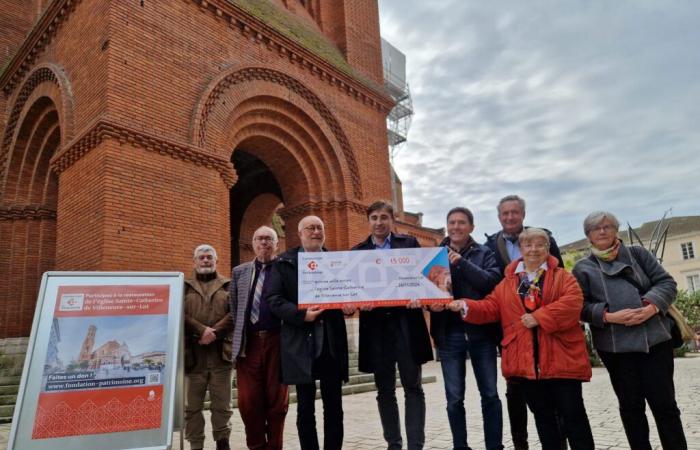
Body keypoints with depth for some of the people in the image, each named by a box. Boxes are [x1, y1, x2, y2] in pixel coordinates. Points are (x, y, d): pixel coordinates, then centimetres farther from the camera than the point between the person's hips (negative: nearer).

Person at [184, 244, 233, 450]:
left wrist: (214, 332, -12)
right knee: (192, 405, 6)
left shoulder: (228, 286, 12)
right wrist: (202, 330, -13)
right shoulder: (184, 286, 12)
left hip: (221, 352, 0)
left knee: (222, 404, 5)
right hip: (192, 353, 1)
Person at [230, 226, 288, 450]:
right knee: (248, 400, 5)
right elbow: (234, 309, 15)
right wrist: (239, 338, 10)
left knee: (277, 399, 6)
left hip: (278, 341, -2)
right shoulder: (239, 271, 13)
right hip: (248, 342, 3)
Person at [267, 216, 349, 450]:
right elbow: (274, 299, -4)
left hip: (332, 342, 2)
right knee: (305, 408, 9)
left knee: (334, 406, 9)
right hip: (302, 343, -2)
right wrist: (301, 314, -18)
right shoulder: (284, 262, 3)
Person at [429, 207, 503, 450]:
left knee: (490, 394, 9)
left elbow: (493, 281, -12)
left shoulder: (484, 253, 5)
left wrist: (461, 263, -17)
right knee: (454, 399, 7)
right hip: (449, 334, 1)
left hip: (481, 331, 0)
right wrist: (431, 303, -16)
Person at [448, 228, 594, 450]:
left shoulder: (562, 277, 2)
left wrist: (539, 317, -21)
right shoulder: (508, 282, 11)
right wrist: (466, 306, -10)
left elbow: (572, 302, -15)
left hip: (560, 358, -3)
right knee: (542, 415, 15)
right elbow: (491, 307, 7)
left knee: (573, 415, 5)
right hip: (526, 360, 3)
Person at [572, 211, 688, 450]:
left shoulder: (637, 253, 10)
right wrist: (609, 316, -17)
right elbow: (581, 306, -2)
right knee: (631, 405, 9)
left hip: (654, 338, 1)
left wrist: (651, 306, -13)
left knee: (664, 402, 4)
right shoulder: (582, 268, 5)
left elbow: (666, 282, 4)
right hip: (615, 346, -1)